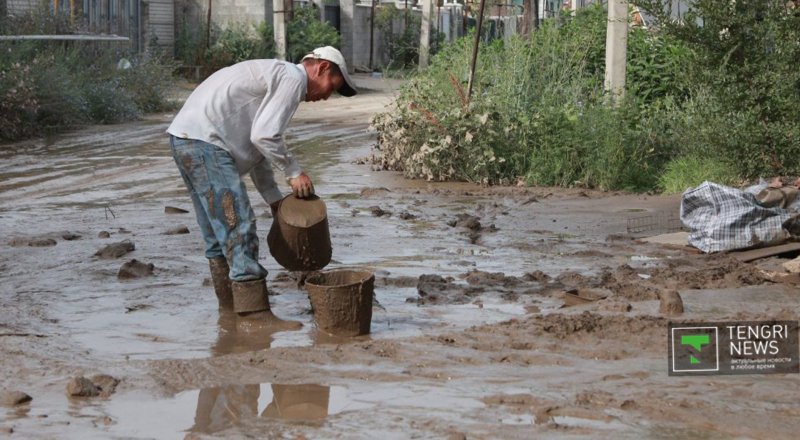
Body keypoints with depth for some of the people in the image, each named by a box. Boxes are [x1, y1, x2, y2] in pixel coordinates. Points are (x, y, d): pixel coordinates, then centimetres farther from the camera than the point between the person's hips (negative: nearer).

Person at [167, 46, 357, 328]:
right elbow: (264, 136, -16)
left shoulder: (273, 75, 26)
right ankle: (255, 312, -11)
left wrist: (274, 198, 26)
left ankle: (230, 305, 26)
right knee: (238, 226, -10)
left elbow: (257, 146, 29)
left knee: (218, 230, 18)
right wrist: (294, 172, -4)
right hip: (205, 140, -11)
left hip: (184, 137, 11)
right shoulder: (293, 77, -6)